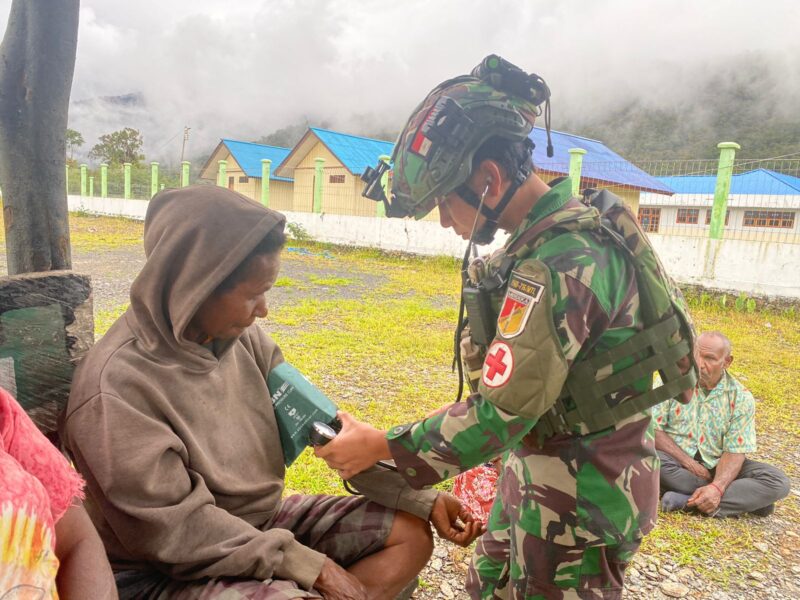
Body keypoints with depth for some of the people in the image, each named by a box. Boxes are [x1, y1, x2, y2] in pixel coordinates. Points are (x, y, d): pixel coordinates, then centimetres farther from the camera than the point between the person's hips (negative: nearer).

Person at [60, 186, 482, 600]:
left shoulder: (241, 337, -6)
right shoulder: (117, 385, -25)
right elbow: (174, 530, -24)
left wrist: (423, 499, -5)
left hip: (262, 523, 7)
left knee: (411, 531, 1)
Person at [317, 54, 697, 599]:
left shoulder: (560, 262, -29)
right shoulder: (546, 233, 2)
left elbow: (499, 415, -28)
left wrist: (380, 447, -20)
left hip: (582, 491, -9)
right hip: (537, 466, 9)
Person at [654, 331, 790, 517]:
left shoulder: (741, 398, -3)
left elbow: (735, 452, -8)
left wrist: (717, 487, -26)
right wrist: (688, 463, -16)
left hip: (715, 466, 2)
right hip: (677, 462, -2)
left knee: (778, 482, -18)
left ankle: (687, 502, -29)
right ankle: (744, 497, -18)